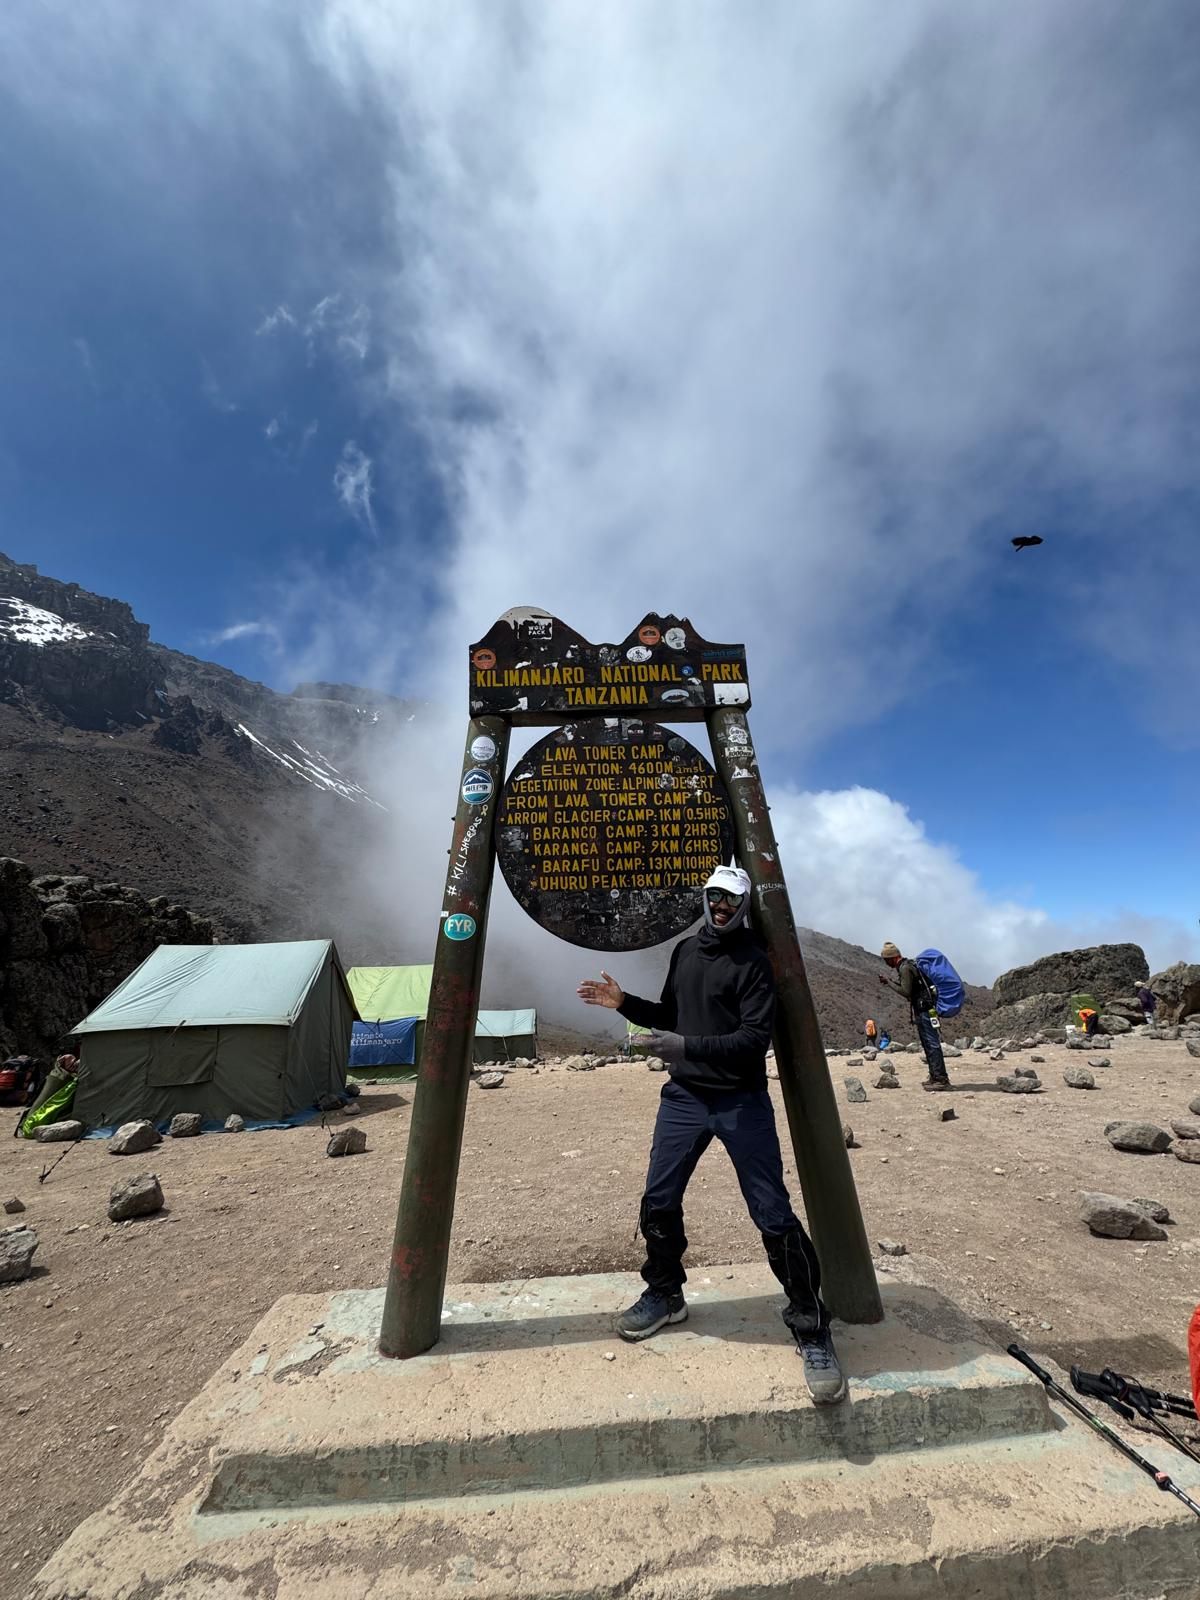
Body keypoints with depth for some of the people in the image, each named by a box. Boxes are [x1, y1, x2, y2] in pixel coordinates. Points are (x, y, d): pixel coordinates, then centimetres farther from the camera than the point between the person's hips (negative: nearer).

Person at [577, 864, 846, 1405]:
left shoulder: (753, 960, -12)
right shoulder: (685, 951, 6)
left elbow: (755, 1038, -19)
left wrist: (688, 1047, -26)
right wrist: (624, 1002, 1)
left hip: (742, 1103, -5)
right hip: (683, 1097, 5)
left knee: (774, 1216, 0)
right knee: (658, 1203, 12)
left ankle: (812, 1330, 21)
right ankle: (665, 1295, 36)